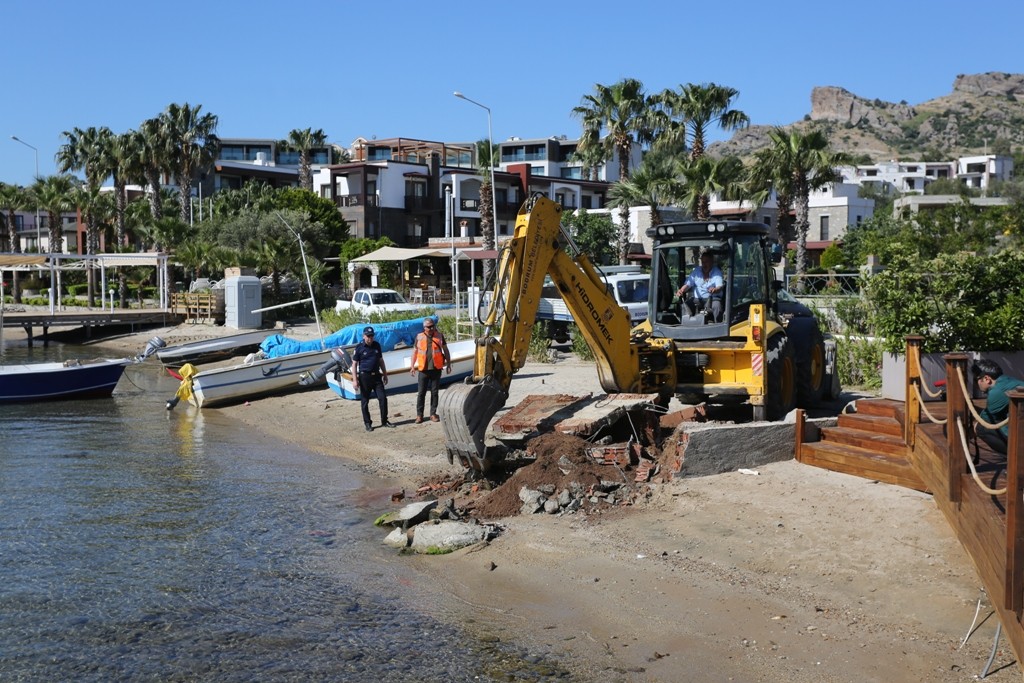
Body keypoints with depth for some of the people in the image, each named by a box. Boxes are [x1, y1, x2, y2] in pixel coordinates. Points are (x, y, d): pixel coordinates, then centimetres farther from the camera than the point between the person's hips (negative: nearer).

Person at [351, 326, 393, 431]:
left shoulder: (376, 345, 7)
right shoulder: (359, 347, -7)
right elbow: (354, 364, -6)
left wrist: (385, 374, 16)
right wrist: (355, 380, -12)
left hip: (376, 376, 4)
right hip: (365, 377, -4)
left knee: (383, 398, -1)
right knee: (365, 401, 4)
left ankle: (384, 421, 9)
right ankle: (367, 423, 13)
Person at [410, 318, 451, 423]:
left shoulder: (439, 335, 3)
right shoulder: (419, 337, 2)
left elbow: (445, 350, 10)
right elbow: (415, 352, 8)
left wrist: (448, 364, 6)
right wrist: (412, 367, 3)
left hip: (436, 369, 1)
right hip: (423, 369, 0)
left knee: (434, 392, 6)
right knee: (421, 393, 2)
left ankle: (433, 414, 14)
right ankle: (419, 414, 9)